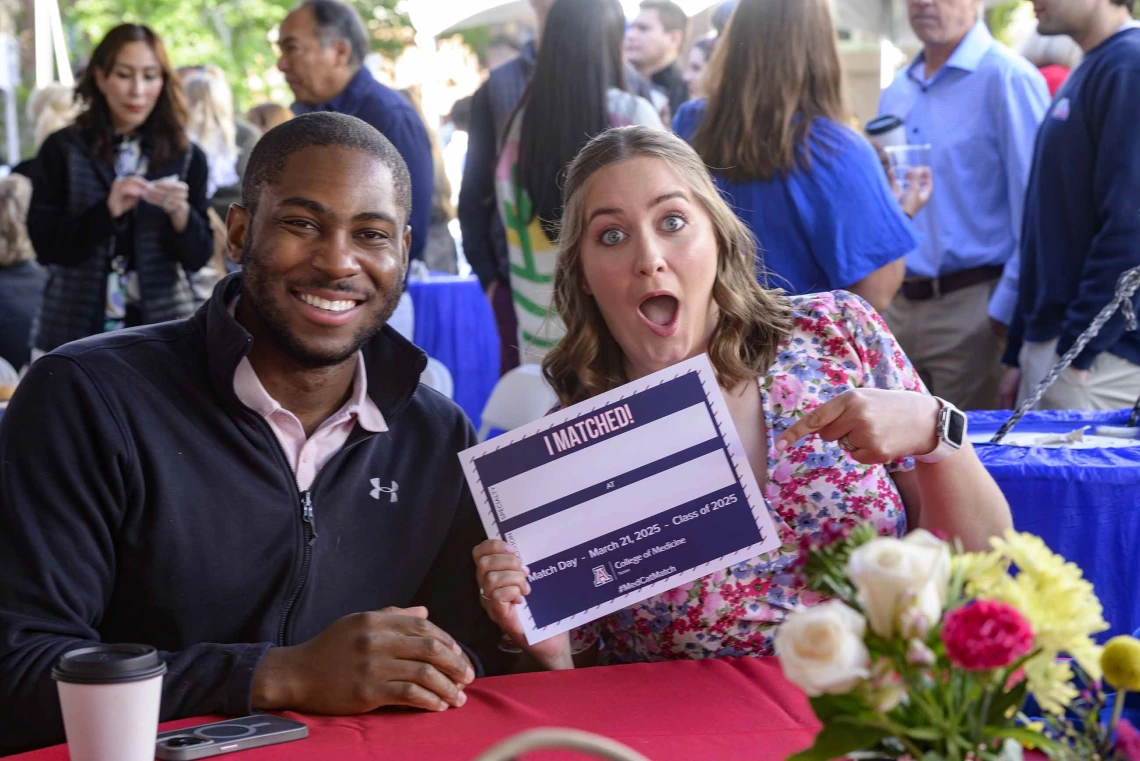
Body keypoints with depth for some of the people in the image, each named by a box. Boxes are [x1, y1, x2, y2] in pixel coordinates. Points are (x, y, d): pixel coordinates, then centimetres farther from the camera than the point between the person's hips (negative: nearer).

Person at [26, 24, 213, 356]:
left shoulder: (186, 157, 4)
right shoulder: (62, 150, 0)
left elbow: (198, 256, 3)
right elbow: (45, 244, -5)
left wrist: (180, 212, -17)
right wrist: (107, 210, -19)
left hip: (161, 332, 1)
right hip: (77, 330, -1)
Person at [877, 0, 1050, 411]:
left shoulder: (1007, 79, -9)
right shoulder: (896, 92, 14)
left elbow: (1032, 211, -13)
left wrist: (1005, 311, -16)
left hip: (969, 307, -7)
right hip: (899, 307, 7)